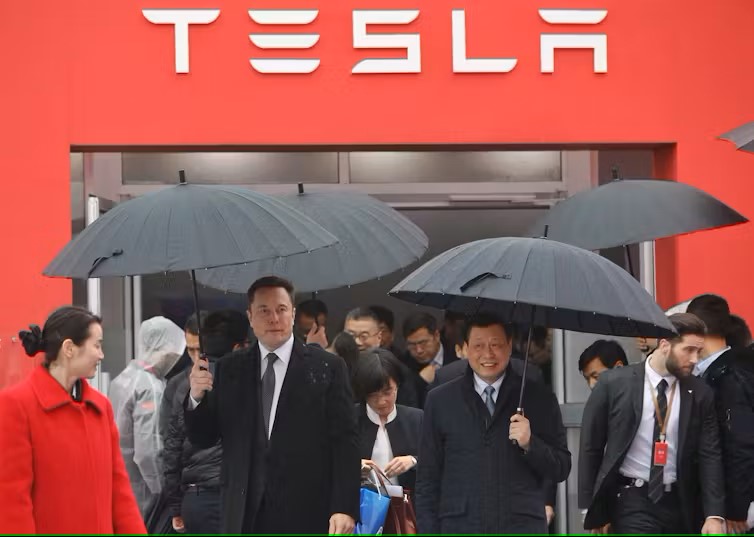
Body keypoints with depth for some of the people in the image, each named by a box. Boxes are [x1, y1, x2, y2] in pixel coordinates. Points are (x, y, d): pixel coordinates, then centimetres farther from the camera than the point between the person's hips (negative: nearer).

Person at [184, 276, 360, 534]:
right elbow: (203, 438, 11)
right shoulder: (229, 369, 10)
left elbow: (345, 443, -3)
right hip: (245, 515, 3)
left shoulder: (327, 367, 1)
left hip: (306, 513, -2)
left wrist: (345, 508, -13)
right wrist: (196, 396, -9)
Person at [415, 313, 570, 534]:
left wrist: (530, 444, -11)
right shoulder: (440, 401, 10)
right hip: (459, 528, 1)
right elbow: (427, 479, 10)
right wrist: (428, 530, 2)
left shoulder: (539, 399, 7)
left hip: (523, 526, -1)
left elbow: (562, 469, 7)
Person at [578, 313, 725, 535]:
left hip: (679, 503, 3)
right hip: (632, 501, -3)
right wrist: (592, 511, -1)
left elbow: (710, 456, 0)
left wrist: (714, 514, -11)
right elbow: (590, 448, 0)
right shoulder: (614, 383, -5)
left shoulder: (700, 394, 2)